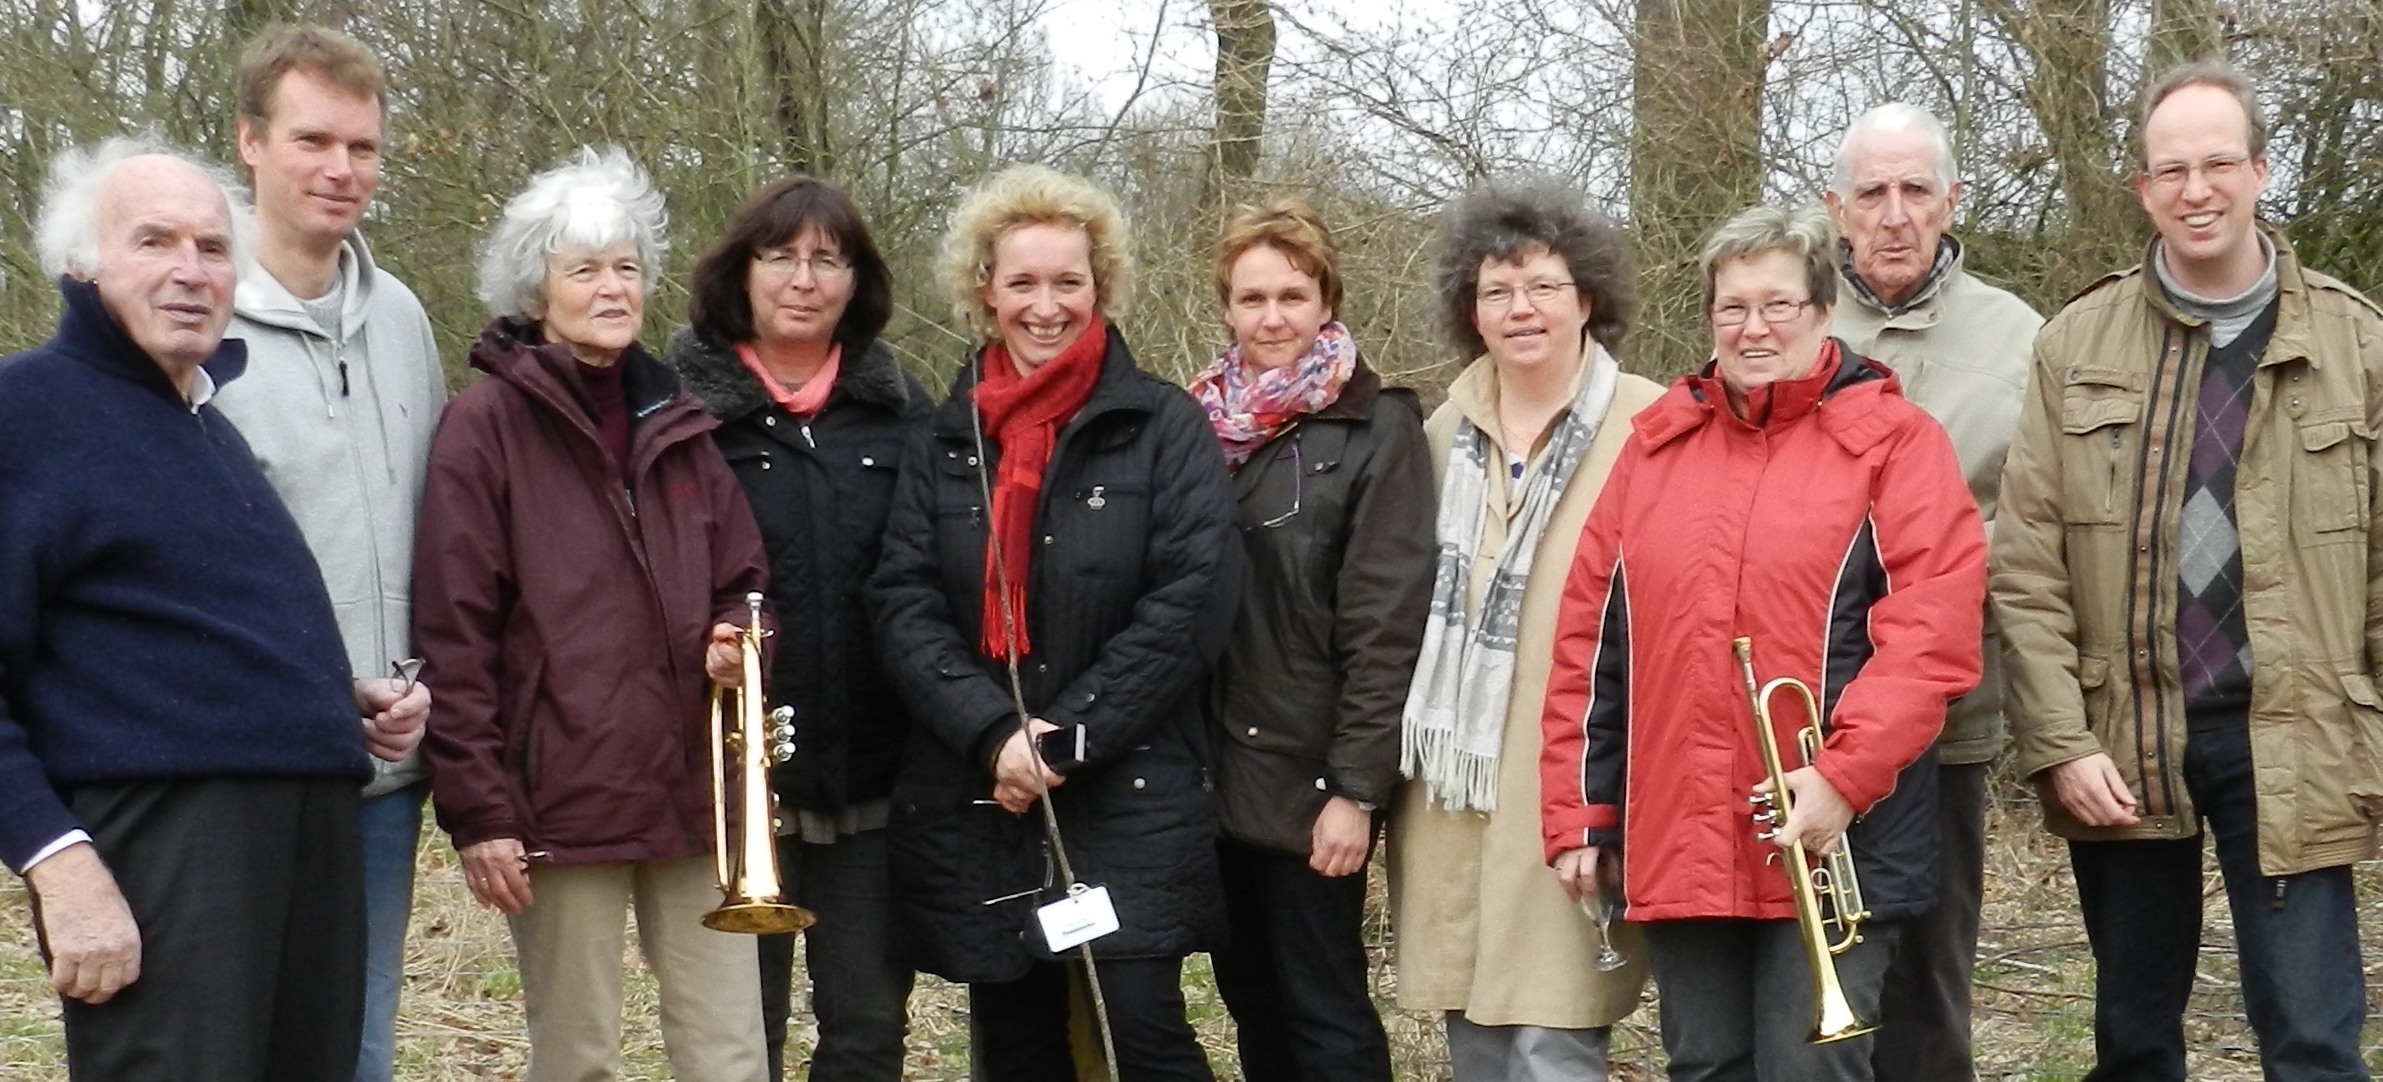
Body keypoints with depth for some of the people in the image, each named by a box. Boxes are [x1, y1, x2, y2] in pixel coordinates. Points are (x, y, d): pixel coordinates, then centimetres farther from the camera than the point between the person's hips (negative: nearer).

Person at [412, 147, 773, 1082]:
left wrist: (736, 645, -3)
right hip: (562, 798, -5)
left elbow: (742, 583, 20)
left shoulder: (677, 422, 13)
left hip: (693, 789, 5)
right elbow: (453, 636, -8)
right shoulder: (485, 426, -4)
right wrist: (478, 808, -12)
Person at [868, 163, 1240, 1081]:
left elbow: (1193, 600, -10)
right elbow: (904, 604, 1)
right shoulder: (944, 439, 10)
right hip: (972, 800, 4)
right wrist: (992, 734, -14)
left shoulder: (1165, 427, -1)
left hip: (1127, 793, -3)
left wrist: (1067, 737, -14)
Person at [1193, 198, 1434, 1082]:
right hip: (1217, 771, 6)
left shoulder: (1376, 429, -7)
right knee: (1250, 998, 13)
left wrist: (1357, 787, -16)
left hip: (1309, 775, -6)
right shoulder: (1202, 420, 9)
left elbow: (1386, 626, -12)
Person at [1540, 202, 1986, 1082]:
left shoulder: (1891, 439, 0)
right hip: (1678, 841, 5)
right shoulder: (1658, 443, 13)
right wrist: (1576, 810, 7)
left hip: (1833, 842, -4)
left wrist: (1845, 776, -20)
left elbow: (1935, 625, -11)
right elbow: (1591, 636, 12)